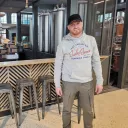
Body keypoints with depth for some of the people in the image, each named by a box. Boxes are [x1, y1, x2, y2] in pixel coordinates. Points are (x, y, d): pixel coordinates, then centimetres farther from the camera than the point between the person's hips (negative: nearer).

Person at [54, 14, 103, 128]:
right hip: (69, 82, -1)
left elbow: (96, 62, 3)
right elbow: (58, 65, -3)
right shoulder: (63, 43, -6)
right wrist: (57, 84, -4)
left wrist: (100, 81, 1)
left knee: (88, 110, 17)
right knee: (67, 110, 14)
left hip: (87, 82, 2)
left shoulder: (91, 40, 0)